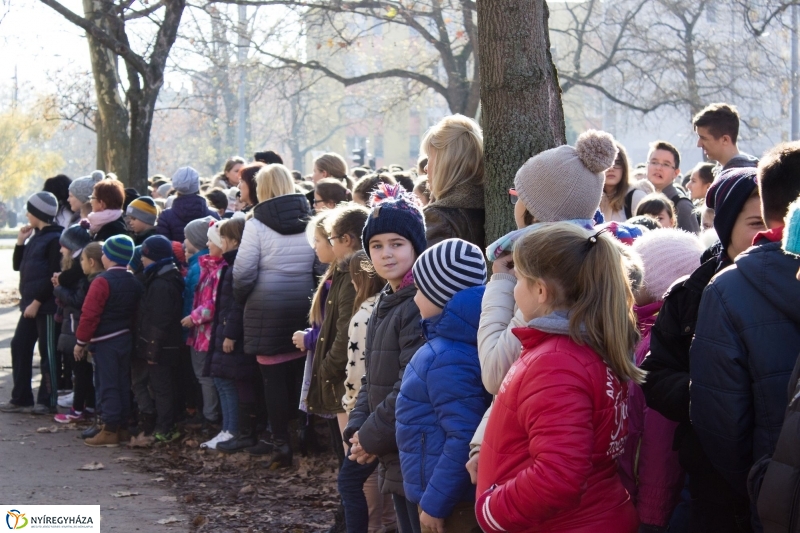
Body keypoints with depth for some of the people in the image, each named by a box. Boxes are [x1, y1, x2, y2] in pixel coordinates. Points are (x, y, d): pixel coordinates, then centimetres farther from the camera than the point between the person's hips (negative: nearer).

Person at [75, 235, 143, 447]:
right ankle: (123, 427, 18)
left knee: (107, 385, -4)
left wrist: (81, 342, -9)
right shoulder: (135, 283, 7)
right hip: (126, 339, 7)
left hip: (105, 342, -7)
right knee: (123, 384, 12)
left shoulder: (102, 282, -16)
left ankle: (110, 431, -3)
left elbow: (89, 314, -17)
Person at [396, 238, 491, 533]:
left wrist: (434, 502, -21)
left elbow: (464, 438, -28)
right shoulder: (460, 341, 6)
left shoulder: (447, 360, -24)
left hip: (453, 501, -10)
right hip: (457, 495, 10)